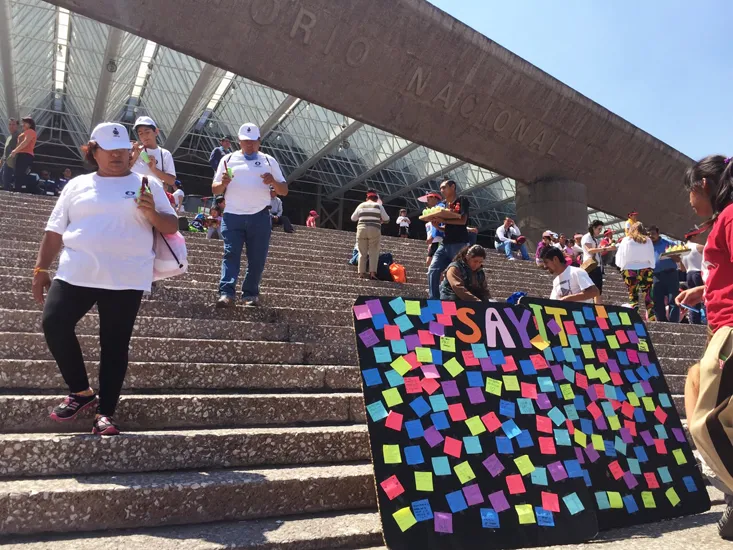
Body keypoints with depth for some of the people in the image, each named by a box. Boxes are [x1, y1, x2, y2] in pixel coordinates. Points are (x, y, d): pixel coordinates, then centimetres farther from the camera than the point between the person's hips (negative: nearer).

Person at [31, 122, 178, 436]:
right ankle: (81, 392, 8)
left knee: (114, 345, -1)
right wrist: (41, 270, 10)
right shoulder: (77, 185, 15)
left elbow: (172, 228, 5)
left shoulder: (148, 185, 10)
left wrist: (152, 214, -14)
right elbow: (55, 232, 15)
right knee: (54, 324, -12)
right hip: (76, 274, 2)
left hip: (126, 279, -2)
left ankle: (105, 413, 7)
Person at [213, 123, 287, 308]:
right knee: (230, 254, -10)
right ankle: (226, 293, -15)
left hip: (260, 217, 1)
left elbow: (284, 190, 10)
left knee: (257, 258, 2)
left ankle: (250, 293, 12)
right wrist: (223, 183, -11)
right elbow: (215, 189, 12)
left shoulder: (269, 161, 12)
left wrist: (273, 182, -12)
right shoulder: (228, 159, 12)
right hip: (232, 216, 0)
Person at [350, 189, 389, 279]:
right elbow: (386, 219, 6)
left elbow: (353, 218, 16)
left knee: (362, 253, 5)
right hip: (374, 231, -2)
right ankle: (372, 272, -9)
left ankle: (362, 272, 1)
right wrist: (380, 220, 25)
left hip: (362, 229, 2)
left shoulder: (361, 206, 11)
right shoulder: (379, 206, 5)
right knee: (374, 252, 1)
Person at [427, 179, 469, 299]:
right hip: (445, 244, 7)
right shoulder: (444, 204, 20)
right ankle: (434, 299, -4)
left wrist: (443, 220, -14)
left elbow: (462, 221, -13)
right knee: (433, 271, -5)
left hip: (459, 244, -7)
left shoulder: (462, 200, 0)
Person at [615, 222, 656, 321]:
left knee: (633, 296, 1)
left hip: (630, 271, -1)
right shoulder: (648, 240, 5)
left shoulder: (626, 240, 2)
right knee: (648, 296, 2)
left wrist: (622, 266, 20)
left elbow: (619, 257, 4)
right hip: (646, 270, 1)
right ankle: (652, 318, -3)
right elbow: (652, 257, 8)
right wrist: (651, 267, 21)